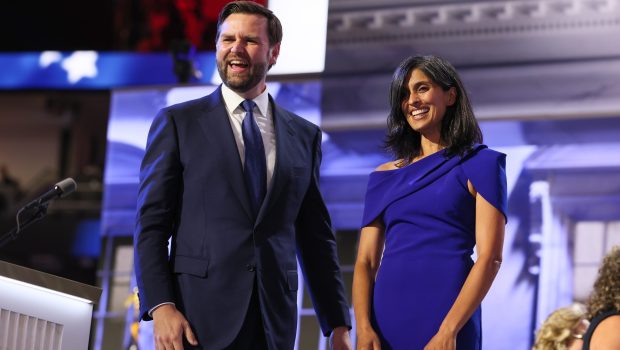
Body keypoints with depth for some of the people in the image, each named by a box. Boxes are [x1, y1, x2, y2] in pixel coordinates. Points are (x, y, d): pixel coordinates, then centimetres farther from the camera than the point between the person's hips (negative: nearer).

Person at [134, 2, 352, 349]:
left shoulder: (304, 136, 13)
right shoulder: (178, 122, 4)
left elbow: (316, 236, 14)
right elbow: (152, 224, -1)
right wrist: (161, 306, -13)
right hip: (199, 319, -3)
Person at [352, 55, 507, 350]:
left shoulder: (481, 165, 2)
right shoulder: (384, 177, 14)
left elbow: (490, 257, -7)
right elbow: (366, 262, 8)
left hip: (447, 317, -4)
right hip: (386, 318, 4)